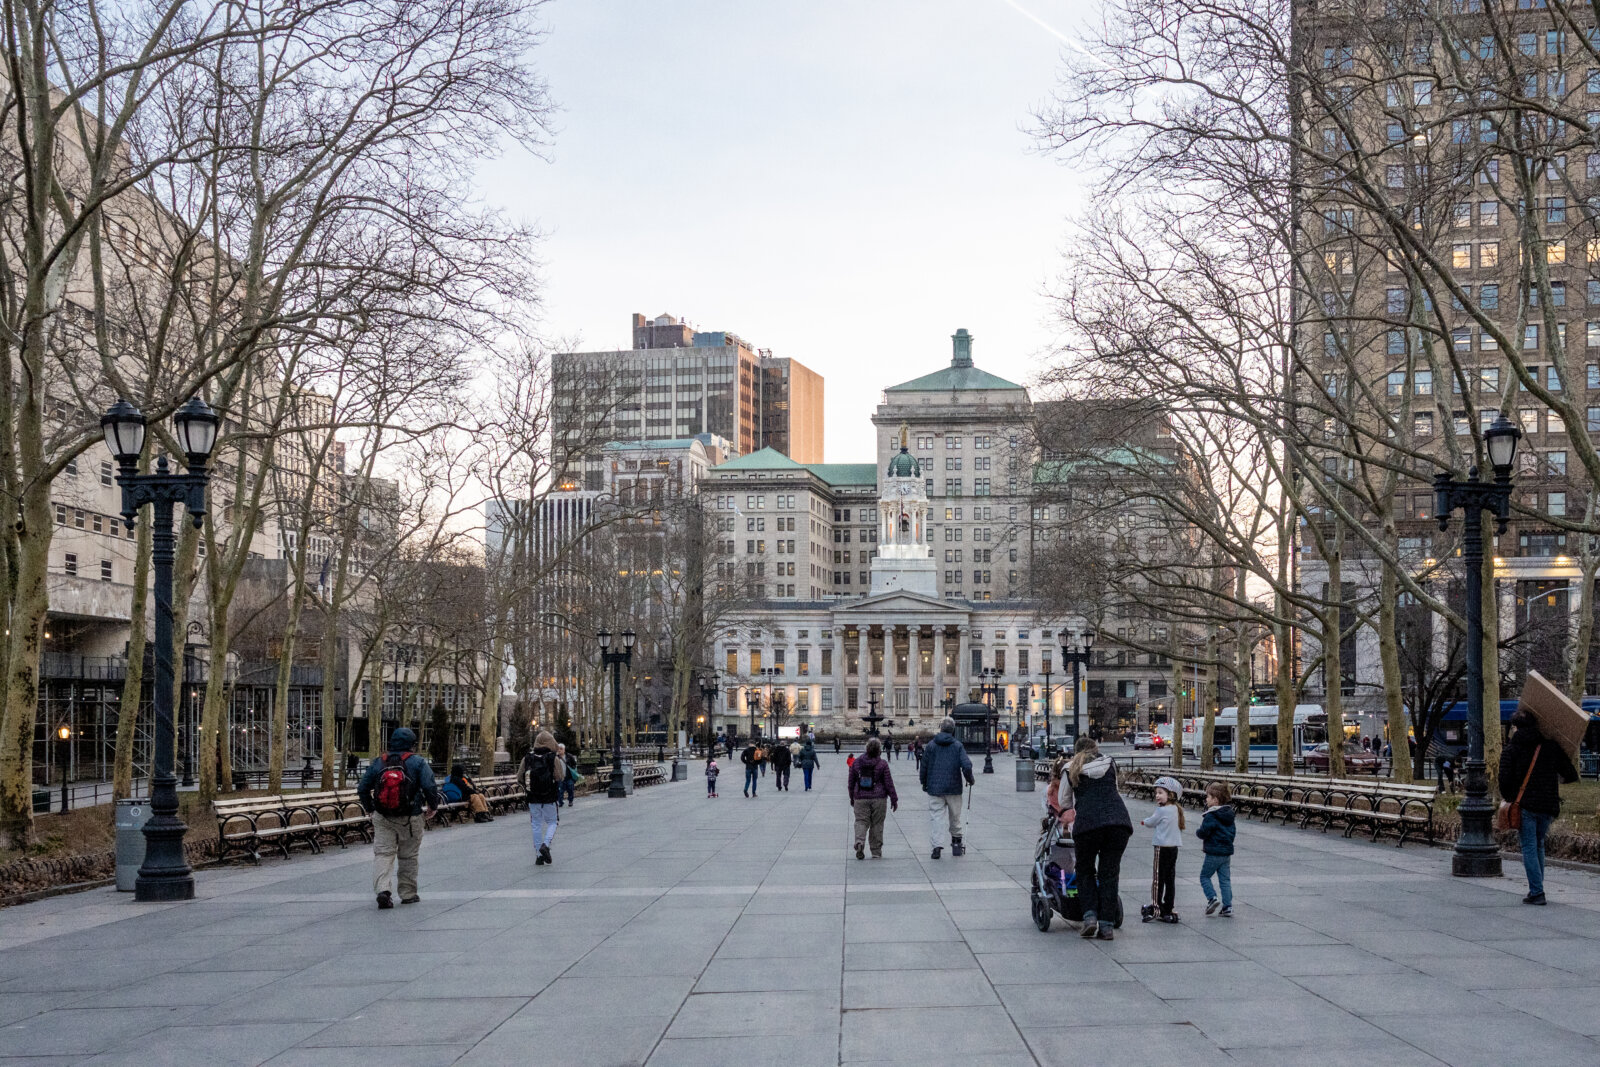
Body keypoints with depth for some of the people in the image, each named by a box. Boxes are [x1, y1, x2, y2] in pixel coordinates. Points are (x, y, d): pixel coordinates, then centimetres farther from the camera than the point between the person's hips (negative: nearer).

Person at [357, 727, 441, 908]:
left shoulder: (378, 763, 6)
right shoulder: (418, 762, -4)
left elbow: (362, 789, 9)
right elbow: (429, 787, -13)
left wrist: (369, 808, 24)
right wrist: (433, 806, 4)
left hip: (383, 818, 2)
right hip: (410, 819, -2)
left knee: (383, 854, -1)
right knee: (408, 857, 11)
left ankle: (383, 889, -20)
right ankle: (408, 894, 19)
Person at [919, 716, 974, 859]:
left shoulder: (931, 745, -1)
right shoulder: (958, 746, -3)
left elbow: (923, 767, 3)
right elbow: (966, 766, -12)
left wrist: (924, 783, 17)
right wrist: (969, 779, 7)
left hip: (935, 787, -1)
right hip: (954, 788, 1)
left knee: (936, 816, -3)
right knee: (955, 816, 16)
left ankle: (937, 845, -16)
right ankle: (956, 840, 27)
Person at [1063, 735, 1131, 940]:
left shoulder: (1070, 768, 17)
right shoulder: (1109, 763, 22)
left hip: (1088, 822, -2)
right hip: (1119, 819, 2)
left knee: (1085, 870, 16)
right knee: (1109, 873, 7)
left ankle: (1090, 916, 1)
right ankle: (1107, 925, 3)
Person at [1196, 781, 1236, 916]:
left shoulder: (1211, 816, -17)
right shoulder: (1229, 814, 9)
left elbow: (1203, 833, -19)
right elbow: (1233, 831, 16)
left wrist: (1197, 832, 2)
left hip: (1213, 853, -7)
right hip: (1227, 852, 7)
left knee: (1204, 876, 8)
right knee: (1225, 880, 8)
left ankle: (1212, 898, -7)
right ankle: (1228, 907, 5)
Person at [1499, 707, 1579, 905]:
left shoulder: (1511, 749, -2)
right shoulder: (1551, 746, 5)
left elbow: (1505, 779, -10)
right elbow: (1571, 775, 2)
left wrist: (1507, 798, 8)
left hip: (1525, 805, -3)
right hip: (1547, 805, 3)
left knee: (1529, 848, -1)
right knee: (1539, 846, 18)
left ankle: (1536, 892, -8)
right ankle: (1537, 889, 19)